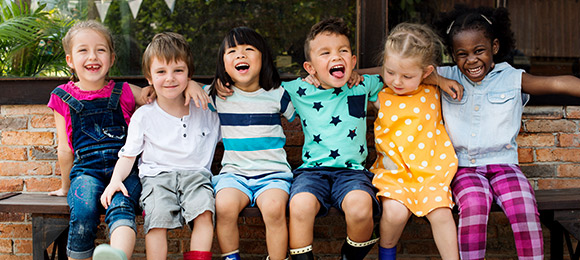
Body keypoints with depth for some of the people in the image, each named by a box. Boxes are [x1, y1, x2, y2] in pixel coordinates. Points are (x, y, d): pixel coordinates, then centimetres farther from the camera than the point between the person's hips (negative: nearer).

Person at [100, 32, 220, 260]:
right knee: (157, 216, -30)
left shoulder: (205, 112, 11)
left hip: (195, 174, 1)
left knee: (204, 211, -30)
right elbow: (128, 155, 8)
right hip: (157, 175, -1)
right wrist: (116, 179, -8)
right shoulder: (143, 116, 7)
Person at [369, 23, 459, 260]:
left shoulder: (432, 93, 6)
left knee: (441, 213, -23)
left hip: (430, 171, 1)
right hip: (393, 172, -1)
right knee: (395, 211, -26)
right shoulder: (380, 96, 2)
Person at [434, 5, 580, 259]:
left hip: (504, 164, 0)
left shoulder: (513, 79, 2)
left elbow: (557, 83, -9)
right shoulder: (447, 77, 8)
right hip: (464, 167, 0)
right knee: (474, 204, -30)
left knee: (524, 207, -27)